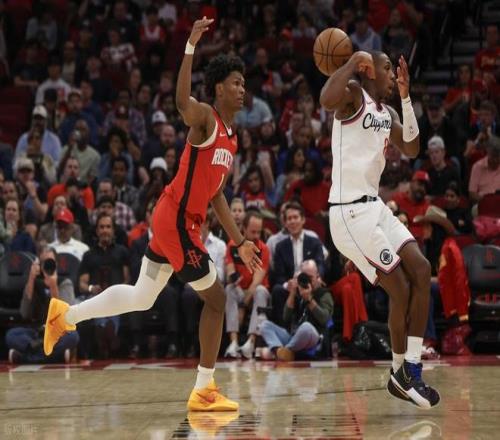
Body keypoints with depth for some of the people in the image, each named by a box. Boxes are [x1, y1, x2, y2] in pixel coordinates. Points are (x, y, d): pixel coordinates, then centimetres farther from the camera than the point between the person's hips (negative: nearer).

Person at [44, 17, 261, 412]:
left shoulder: (231, 138, 16)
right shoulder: (205, 118, -11)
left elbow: (216, 194, 21)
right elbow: (182, 102, -36)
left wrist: (240, 242, 19)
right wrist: (191, 45, -43)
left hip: (178, 221, 9)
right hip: (176, 219, -9)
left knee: (141, 297, 18)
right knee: (216, 298, -4)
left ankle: (65, 315, 30)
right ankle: (204, 391, 3)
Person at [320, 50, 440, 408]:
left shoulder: (387, 112, 17)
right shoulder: (354, 94, -10)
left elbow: (412, 149, 9)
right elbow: (327, 100, -32)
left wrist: (406, 96, 5)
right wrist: (353, 61, -21)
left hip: (375, 206, 9)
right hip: (349, 212, -9)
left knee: (421, 271, -2)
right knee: (400, 289, -6)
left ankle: (411, 371, 3)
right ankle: (400, 372, 14)